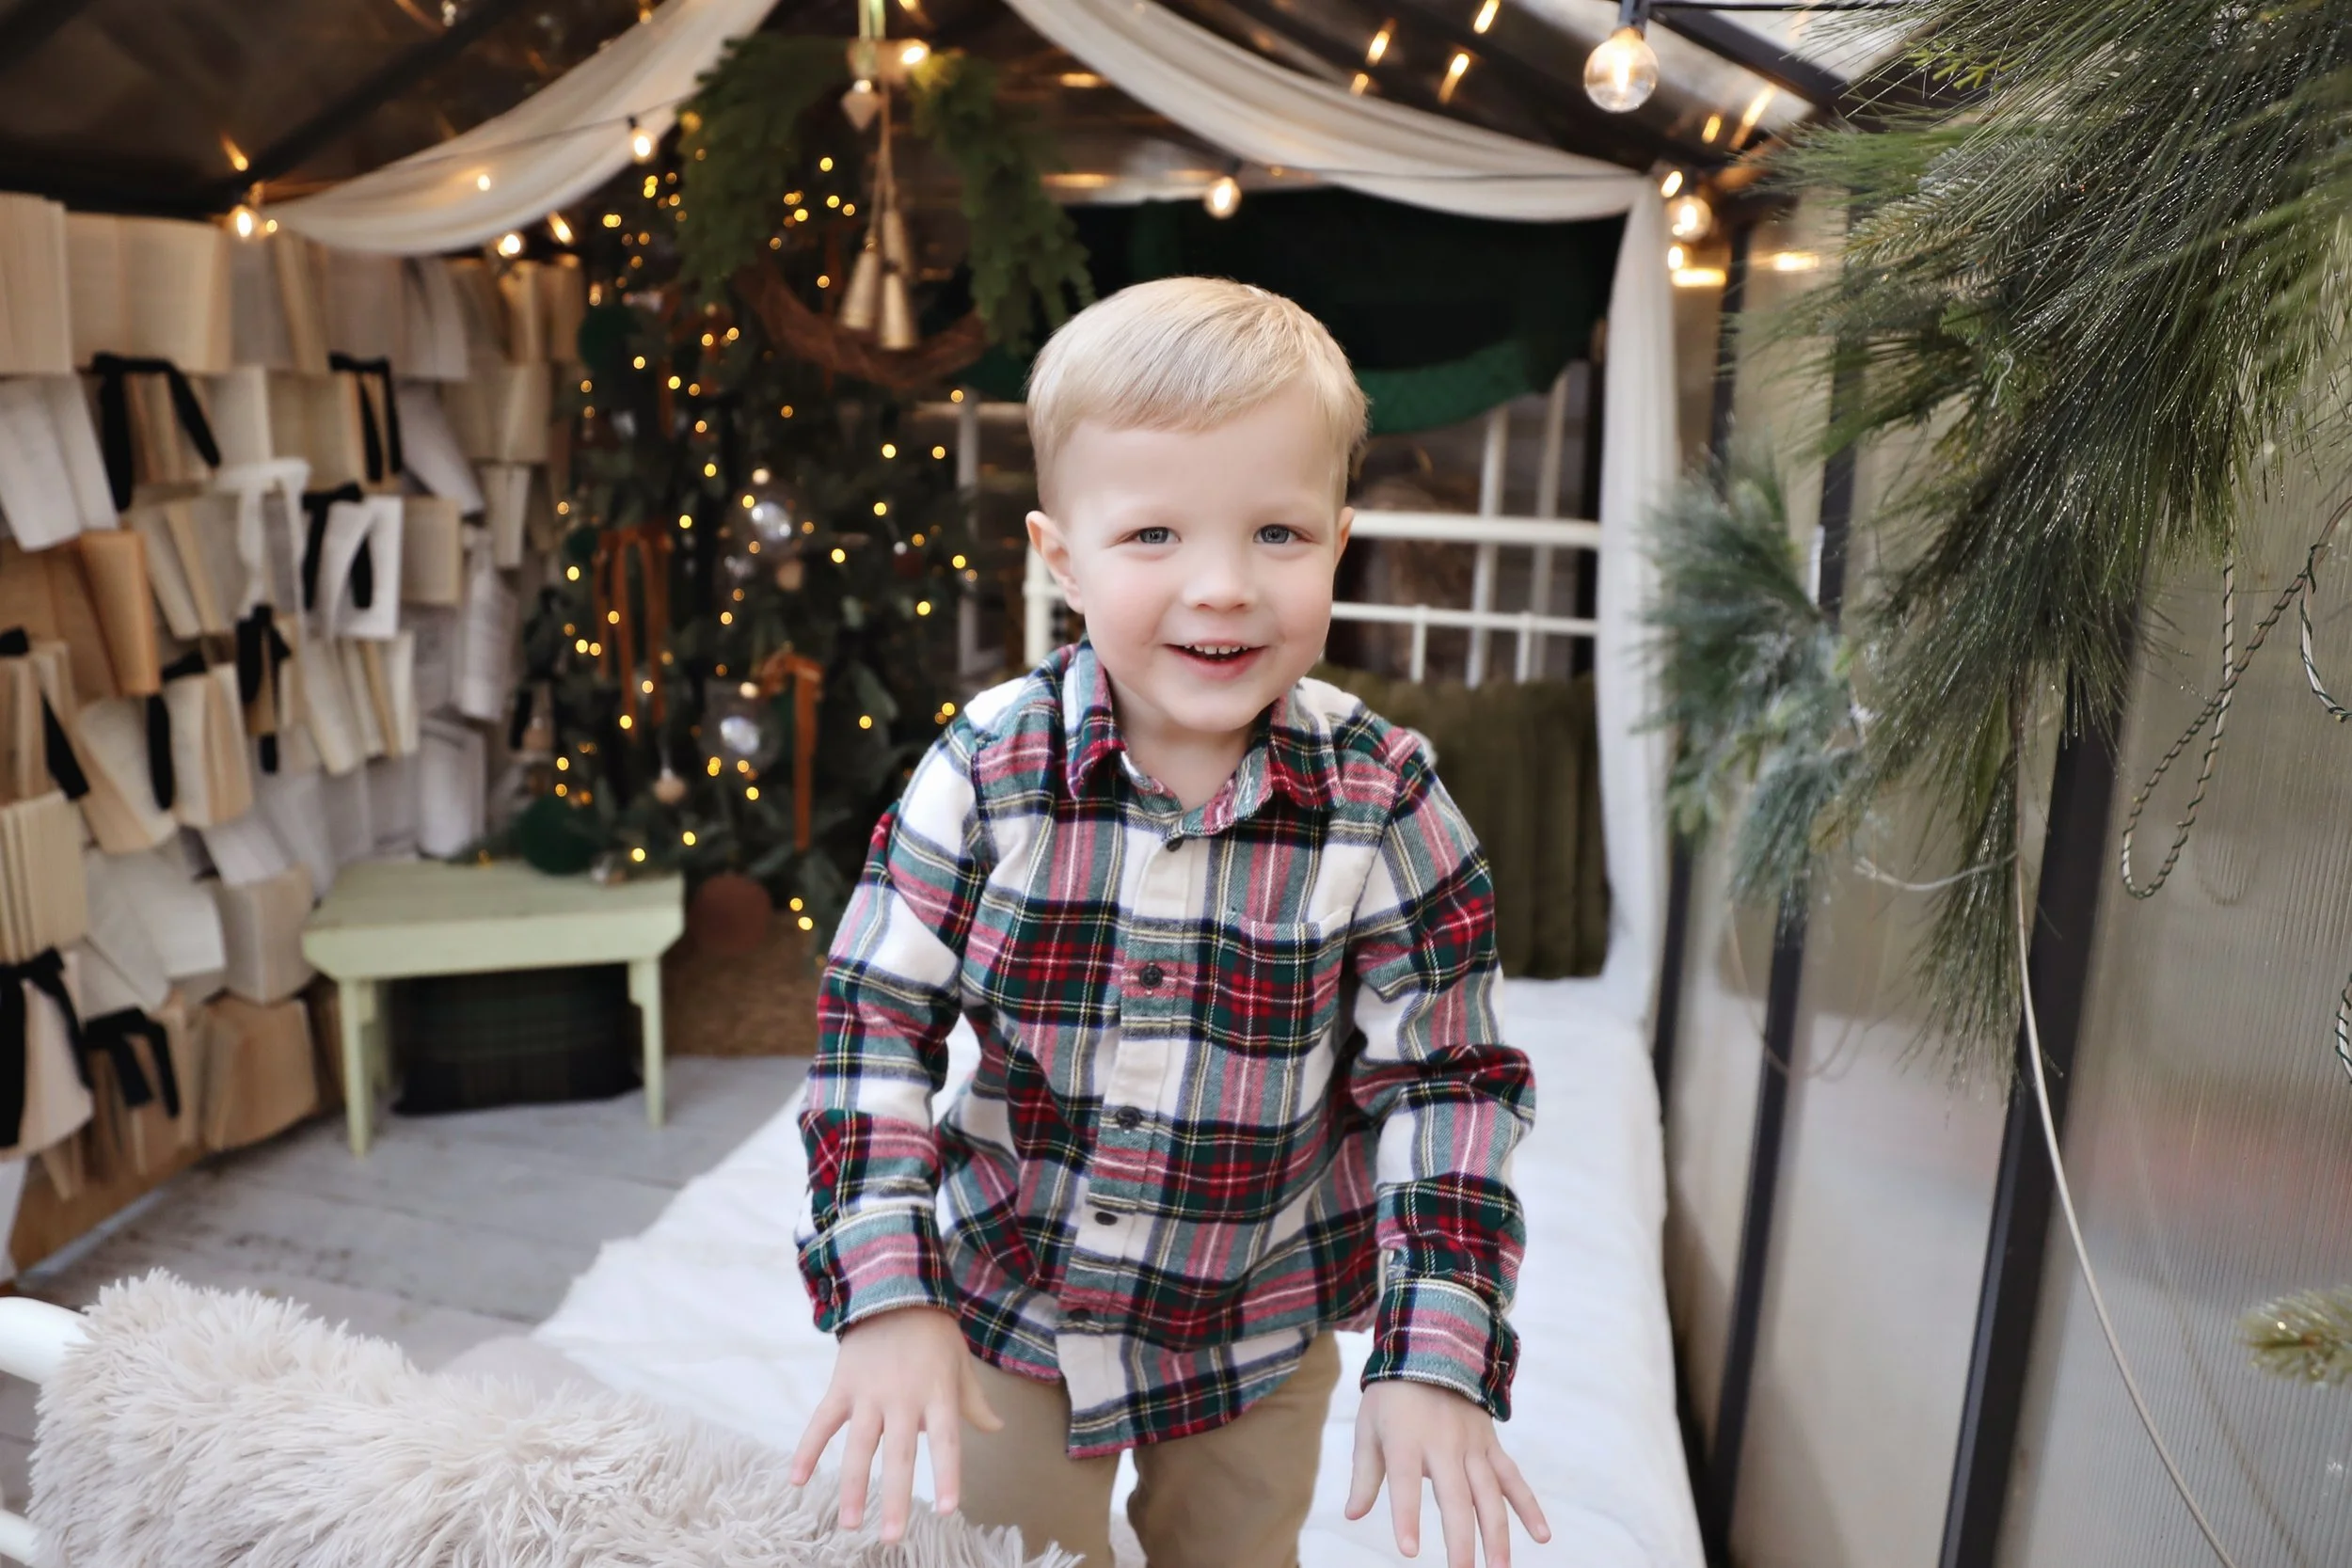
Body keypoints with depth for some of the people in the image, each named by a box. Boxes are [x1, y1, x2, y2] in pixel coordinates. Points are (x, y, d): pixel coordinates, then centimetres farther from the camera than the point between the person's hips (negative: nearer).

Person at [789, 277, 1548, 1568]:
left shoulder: (1383, 808, -18)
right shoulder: (984, 772, -18)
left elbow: (1443, 1083, -11)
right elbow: (875, 1020, -12)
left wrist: (1436, 1352, -18)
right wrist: (888, 1295, -19)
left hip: (1258, 1342, 1)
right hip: (1002, 1320, 0)